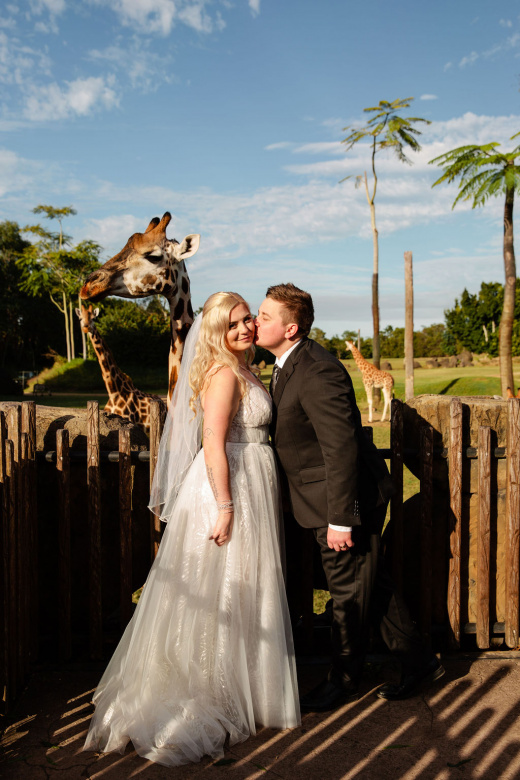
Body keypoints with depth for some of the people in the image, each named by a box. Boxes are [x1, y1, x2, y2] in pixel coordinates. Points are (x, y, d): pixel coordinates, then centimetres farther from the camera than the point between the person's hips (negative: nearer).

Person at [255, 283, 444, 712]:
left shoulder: (317, 373, -26)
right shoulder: (292, 362, 6)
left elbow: (341, 448, -28)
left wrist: (340, 519, -25)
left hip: (349, 498, -10)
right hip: (332, 498, 10)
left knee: (349, 594, 9)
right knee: (373, 584, 19)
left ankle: (343, 681, 27)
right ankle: (418, 660, 34)